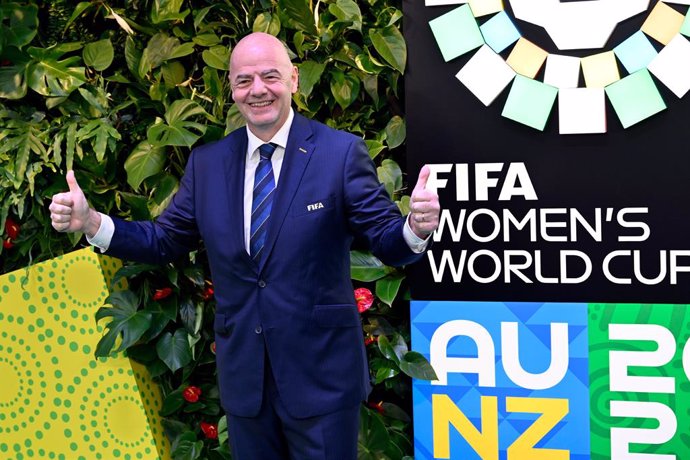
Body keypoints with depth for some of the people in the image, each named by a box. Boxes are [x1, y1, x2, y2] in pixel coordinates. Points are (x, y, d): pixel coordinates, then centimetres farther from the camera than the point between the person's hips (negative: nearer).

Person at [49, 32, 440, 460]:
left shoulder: (342, 152, -7)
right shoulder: (207, 162, 5)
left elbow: (387, 242, -10)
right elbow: (165, 241, 10)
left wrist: (415, 228, -33)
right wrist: (91, 222, -5)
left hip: (322, 372, -4)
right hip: (243, 375, 4)